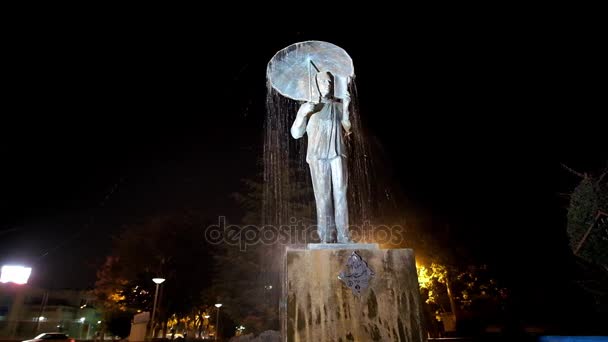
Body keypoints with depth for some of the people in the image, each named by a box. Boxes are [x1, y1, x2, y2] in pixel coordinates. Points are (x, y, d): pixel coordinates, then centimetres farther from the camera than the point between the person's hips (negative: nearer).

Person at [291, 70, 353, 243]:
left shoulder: (338, 105, 14)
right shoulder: (308, 106, 8)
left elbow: (346, 130, 9)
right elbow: (296, 133, 4)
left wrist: (345, 109, 0)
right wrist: (303, 114, -10)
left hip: (338, 154, 2)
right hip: (318, 156, -2)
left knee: (340, 193, -3)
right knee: (323, 195, -5)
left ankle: (343, 236, 1)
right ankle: (326, 237, 0)